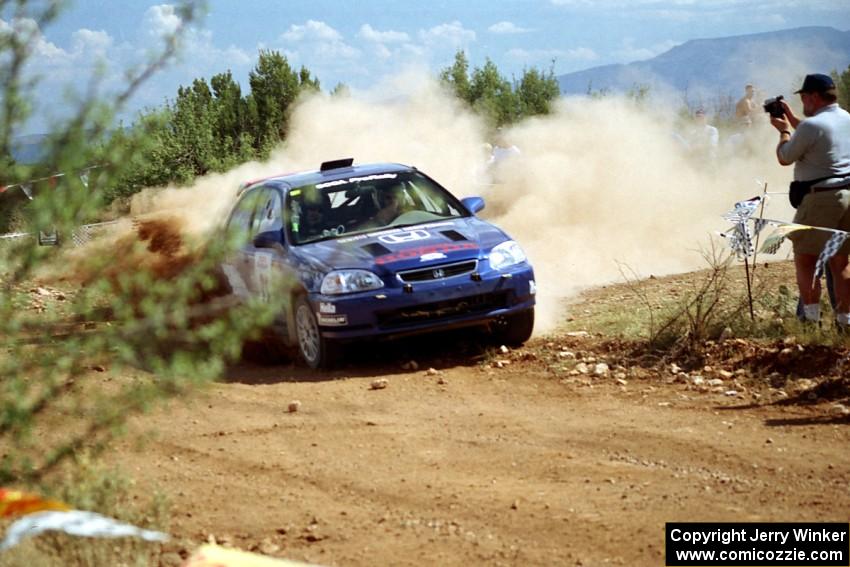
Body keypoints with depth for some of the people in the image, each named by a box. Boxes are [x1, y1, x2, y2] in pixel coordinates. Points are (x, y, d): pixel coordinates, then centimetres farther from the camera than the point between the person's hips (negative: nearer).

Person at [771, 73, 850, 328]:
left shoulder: (812, 125, -15)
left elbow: (785, 158, -4)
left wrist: (784, 129, 12)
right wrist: (792, 119, 29)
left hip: (821, 199, -7)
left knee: (805, 260, 0)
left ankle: (812, 319, -5)